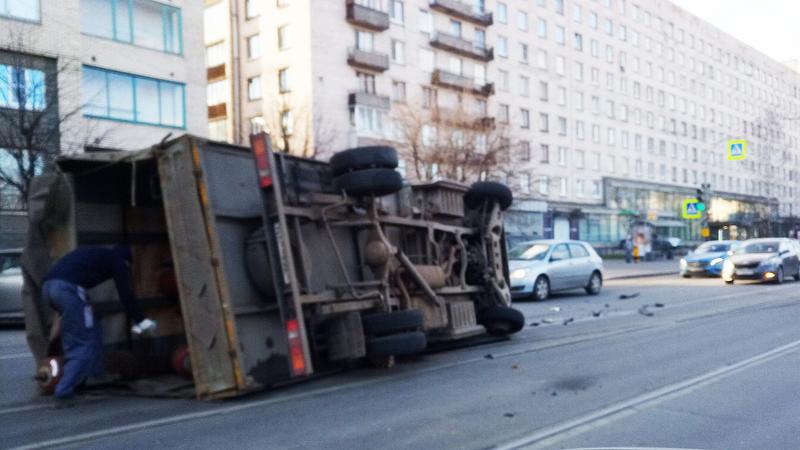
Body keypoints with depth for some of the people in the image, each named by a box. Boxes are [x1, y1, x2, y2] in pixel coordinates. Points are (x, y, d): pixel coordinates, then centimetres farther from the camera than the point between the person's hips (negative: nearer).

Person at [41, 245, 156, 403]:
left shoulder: (97, 254, 33)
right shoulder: (117, 260, 11)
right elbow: (126, 294, 9)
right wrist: (141, 320, 18)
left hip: (48, 285, 8)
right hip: (67, 288, -8)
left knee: (91, 329, 21)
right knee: (84, 341, 0)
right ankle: (65, 390, -5)